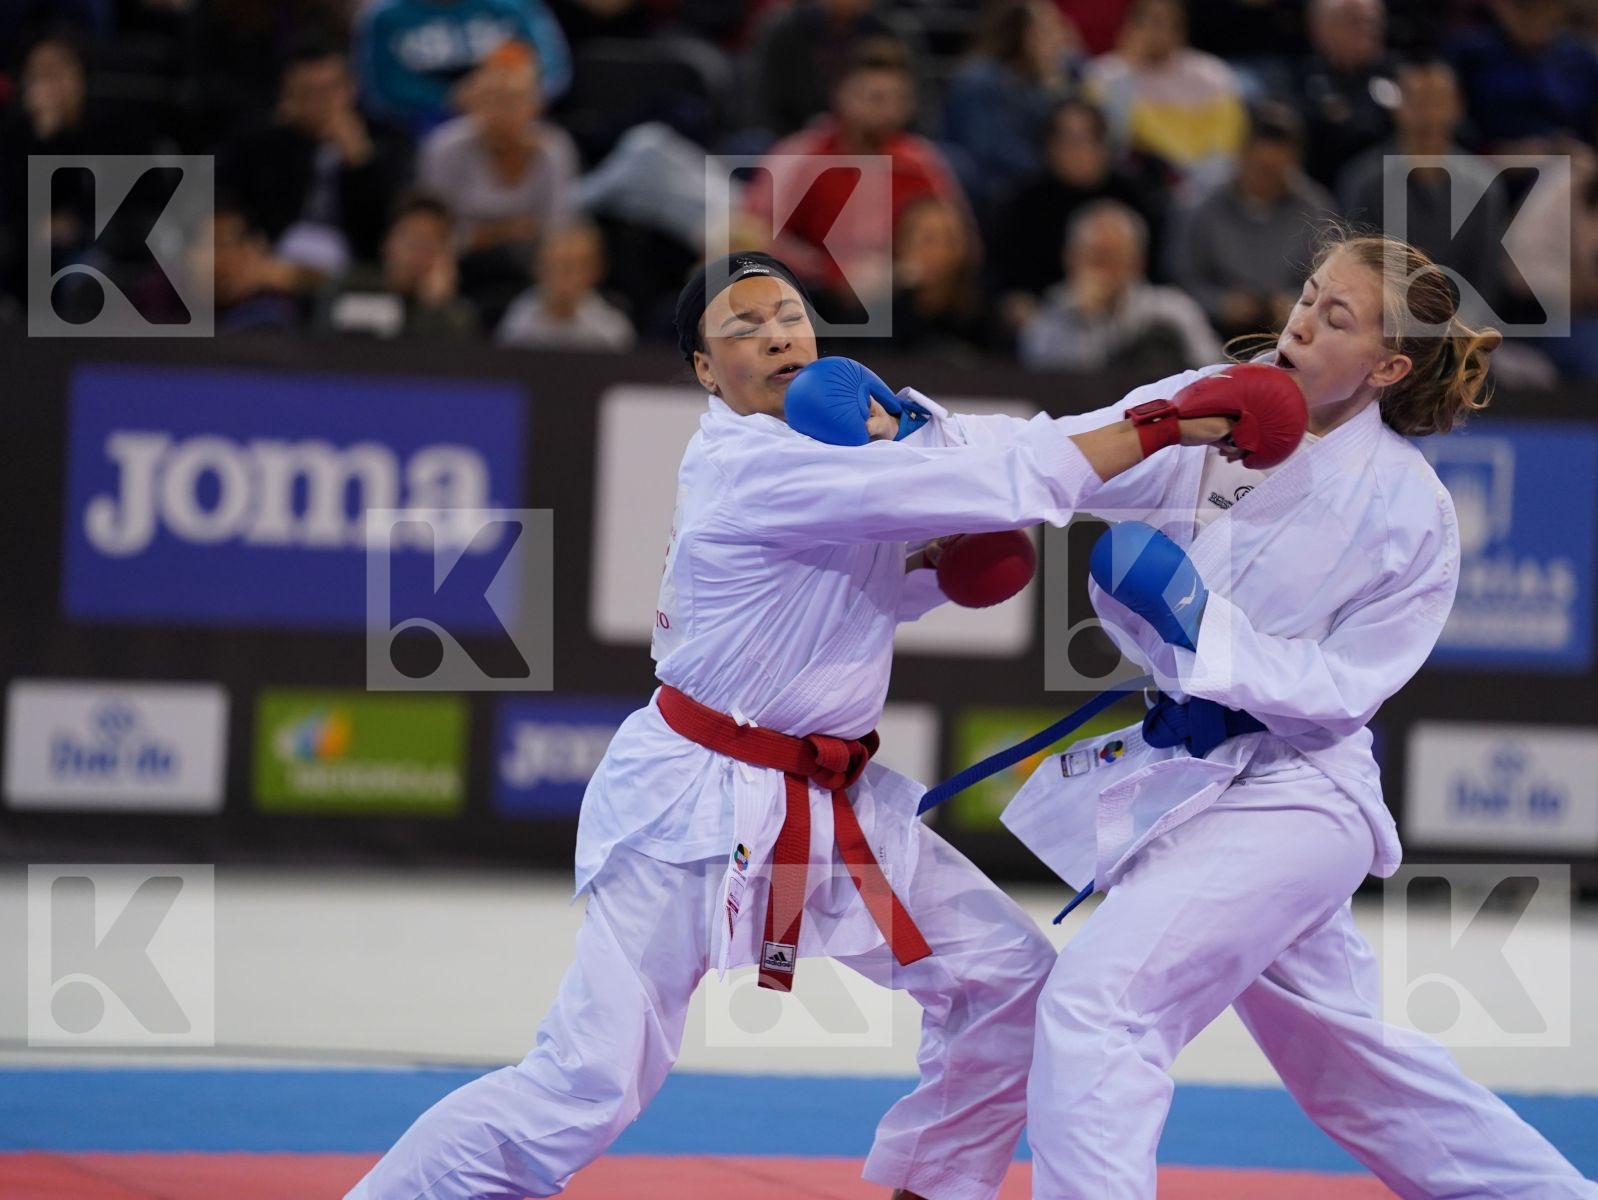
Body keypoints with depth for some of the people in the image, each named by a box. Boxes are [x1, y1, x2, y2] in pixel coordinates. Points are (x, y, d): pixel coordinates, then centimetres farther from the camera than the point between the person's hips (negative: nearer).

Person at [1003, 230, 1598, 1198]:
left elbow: (1337, 692, -15)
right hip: (1187, 777, 7)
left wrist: (1197, 619, -27)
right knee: (1342, 1055, 22)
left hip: (1287, 799, -7)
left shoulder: (1409, 513, -14)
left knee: (1097, 1006, -21)